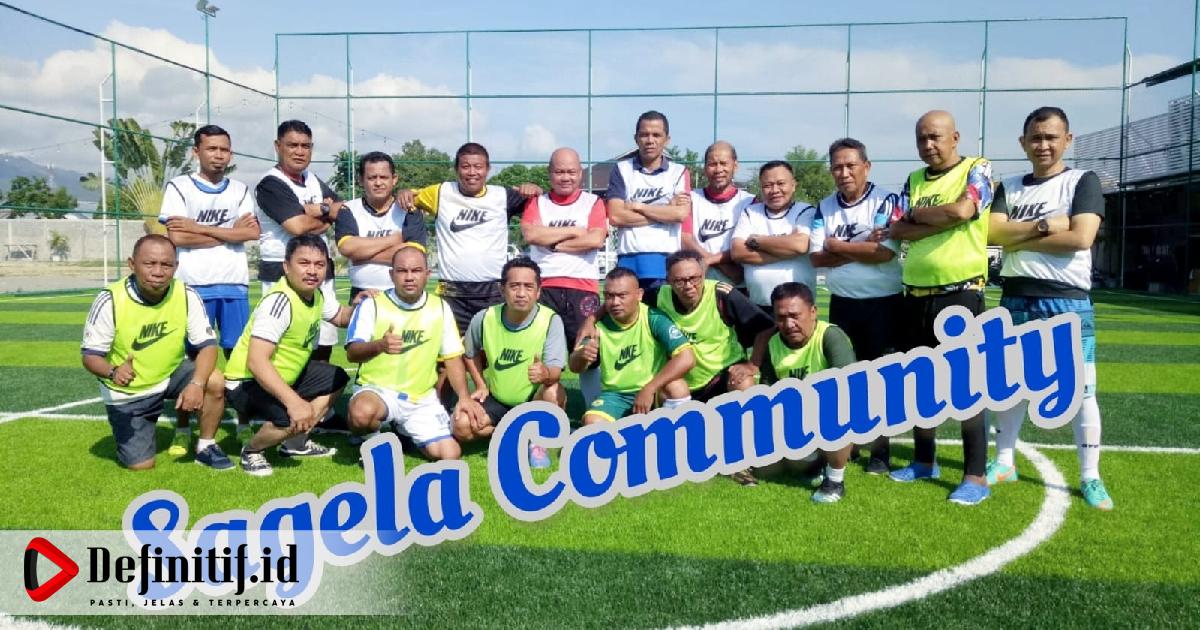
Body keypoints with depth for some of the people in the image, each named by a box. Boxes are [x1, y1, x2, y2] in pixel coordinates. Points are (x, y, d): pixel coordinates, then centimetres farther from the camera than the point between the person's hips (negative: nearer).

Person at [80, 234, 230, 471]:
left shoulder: (187, 296, -17)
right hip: (127, 393, -1)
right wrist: (112, 372, -39)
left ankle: (205, 446, -3)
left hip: (172, 375, 2)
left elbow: (208, 345, -16)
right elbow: (90, 355, -16)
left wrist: (197, 384, -35)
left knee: (215, 382, -29)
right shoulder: (110, 300, -21)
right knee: (141, 465, -6)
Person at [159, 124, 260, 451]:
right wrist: (230, 232, -5)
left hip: (235, 285, 2)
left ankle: (245, 425, 14)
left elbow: (253, 231, -5)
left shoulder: (240, 190, 11)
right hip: (194, 285, -2)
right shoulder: (179, 187, 2)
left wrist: (201, 228, -9)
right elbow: (177, 237, -10)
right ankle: (182, 429, 13)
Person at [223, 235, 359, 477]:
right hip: (247, 381, -9)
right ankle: (252, 451, 0)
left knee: (337, 379, 16)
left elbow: (341, 317, 20)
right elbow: (256, 361, -36)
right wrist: (294, 402, -44)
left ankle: (295, 443, 20)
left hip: (285, 374, 9)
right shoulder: (279, 301, -28)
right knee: (294, 418, -32)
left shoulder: (316, 295, -1)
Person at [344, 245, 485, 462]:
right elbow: (352, 353, -14)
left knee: (450, 455, -9)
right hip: (377, 389, -3)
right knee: (362, 412, -39)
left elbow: (452, 357, 6)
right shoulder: (372, 304, -5)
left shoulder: (440, 308, 5)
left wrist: (464, 396, -8)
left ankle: (403, 432, 22)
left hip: (422, 398, 4)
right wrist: (379, 345, -36)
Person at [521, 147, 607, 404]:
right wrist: (574, 231, -5)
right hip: (543, 287, 1)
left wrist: (554, 243, -4)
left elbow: (597, 239, -8)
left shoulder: (593, 202, 9)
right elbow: (531, 233, -6)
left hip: (583, 288, -1)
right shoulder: (537, 202, 13)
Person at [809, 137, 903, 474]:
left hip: (882, 303, -5)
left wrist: (839, 246, -10)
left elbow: (885, 252, -22)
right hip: (842, 303, 5)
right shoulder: (824, 207, 5)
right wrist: (862, 248, -15)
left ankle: (881, 449, 14)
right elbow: (817, 257, -4)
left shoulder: (886, 201, -10)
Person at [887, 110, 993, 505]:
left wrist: (917, 213, -5)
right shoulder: (914, 180, 14)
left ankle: (976, 477, 4)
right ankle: (925, 461, 27)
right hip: (915, 295, 6)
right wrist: (943, 219, -12)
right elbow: (897, 230, 1)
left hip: (960, 294, -6)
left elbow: (962, 210, -20)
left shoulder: (977, 169, -1)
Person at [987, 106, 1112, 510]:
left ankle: (1090, 477, 9)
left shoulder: (1083, 182, 0)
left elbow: (1080, 238, -15)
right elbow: (991, 232, -5)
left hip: (1067, 301, -4)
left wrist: (1018, 239, -8)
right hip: (1015, 299, 4)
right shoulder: (1009, 187, 11)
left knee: (1081, 390, -1)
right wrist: (1045, 225, -14)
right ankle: (1004, 462, 24)